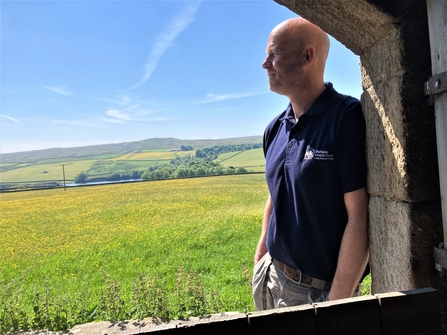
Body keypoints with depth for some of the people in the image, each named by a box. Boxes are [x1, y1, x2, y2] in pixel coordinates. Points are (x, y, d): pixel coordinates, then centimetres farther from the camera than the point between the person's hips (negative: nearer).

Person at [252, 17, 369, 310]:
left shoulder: (348, 118, -18)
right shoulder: (275, 129, 2)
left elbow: (360, 218, -20)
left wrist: (337, 301, -18)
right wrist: (259, 260, 9)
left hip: (318, 290, -6)